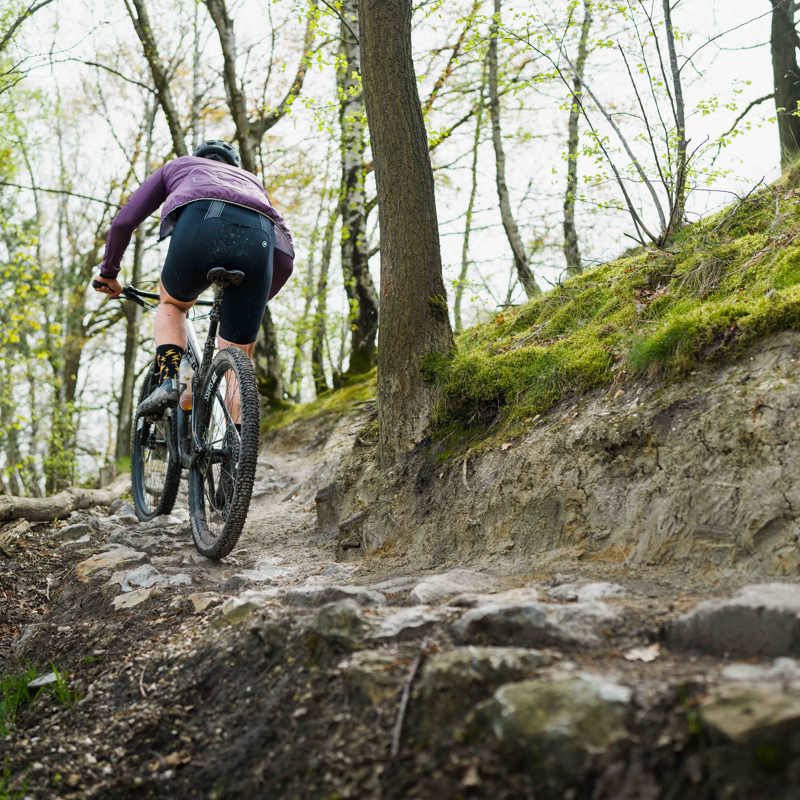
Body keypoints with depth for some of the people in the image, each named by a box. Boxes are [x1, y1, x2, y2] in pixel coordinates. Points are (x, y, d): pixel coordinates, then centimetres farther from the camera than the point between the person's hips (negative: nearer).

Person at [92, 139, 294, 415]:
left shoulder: (178, 166, 41)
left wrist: (108, 272, 45)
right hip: (259, 239, 2)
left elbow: (123, 222, 31)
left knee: (172, 305, 29)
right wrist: (256, 302, 50)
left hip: (202, 227, -1)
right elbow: (284, 260, 35)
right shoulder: (252, 180, 45)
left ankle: (169, 379, 6)